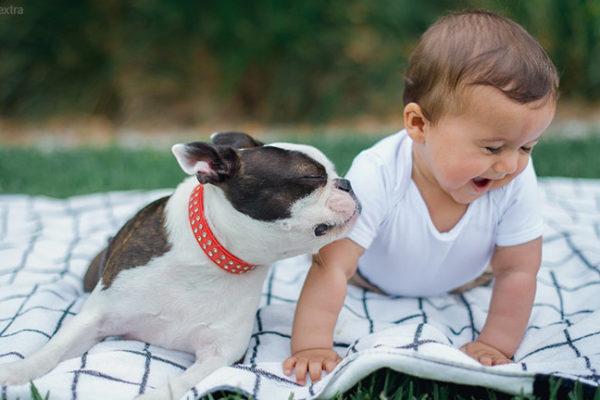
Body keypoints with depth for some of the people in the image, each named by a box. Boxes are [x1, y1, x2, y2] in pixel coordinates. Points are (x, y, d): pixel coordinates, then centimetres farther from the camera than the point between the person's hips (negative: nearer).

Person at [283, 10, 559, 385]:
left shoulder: (517, 183, -39)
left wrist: (497, 344, -33)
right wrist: (312, 346, -54)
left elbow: (517, 271, -28)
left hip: (456, 281, 2)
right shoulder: (377, 179, -48)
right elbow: (332, 267, -48)